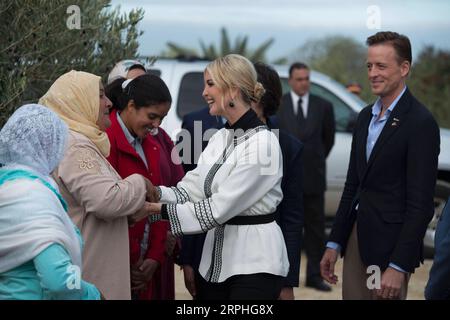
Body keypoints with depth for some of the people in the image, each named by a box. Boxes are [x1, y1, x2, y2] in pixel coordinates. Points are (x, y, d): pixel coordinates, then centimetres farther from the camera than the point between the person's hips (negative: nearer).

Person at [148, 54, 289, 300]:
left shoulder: (262, 143, -16)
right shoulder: (220, 138, 11)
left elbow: (220, 207, -19)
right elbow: (191, 189, 3)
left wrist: (161, 210, -17)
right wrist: (155, 193, -14)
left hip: (254, 263, -8)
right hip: (216, 260, 8)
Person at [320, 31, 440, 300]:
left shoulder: (421, 123, -14)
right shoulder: (366, 116, 11)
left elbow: (421, 204, -17)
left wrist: (398, 267, -19)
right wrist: (334, 244, 14)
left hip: (389, 246, -7)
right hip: (356, 238, 7)